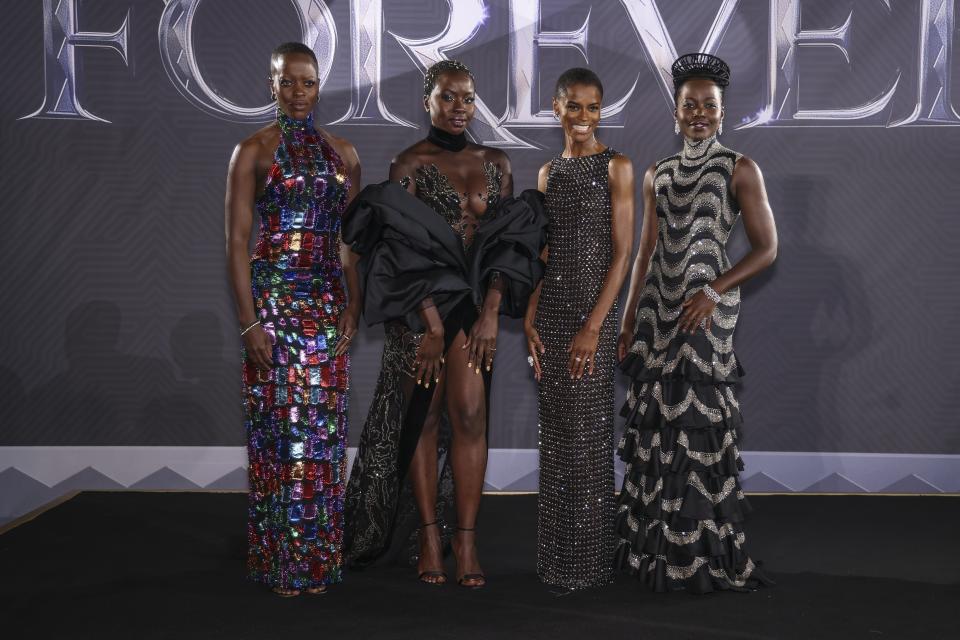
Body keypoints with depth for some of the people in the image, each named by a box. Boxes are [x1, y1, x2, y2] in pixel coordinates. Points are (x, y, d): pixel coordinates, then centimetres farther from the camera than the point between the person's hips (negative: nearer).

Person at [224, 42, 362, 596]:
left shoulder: (343, 153, 10)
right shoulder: (253, 151, -2)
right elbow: (238, 239, -6)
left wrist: (353, 305, 1)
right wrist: (249, 320, -13)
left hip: (327, 301, 4)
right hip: (273, 298, -4)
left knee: (324, 423, 6)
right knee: (279, 420, -2)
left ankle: (321, 554, 17)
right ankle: (281, 558, 10)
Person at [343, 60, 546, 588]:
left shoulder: (495, 163, 10)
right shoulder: (411, 164, -2)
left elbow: (508, 242, 4)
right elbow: (406, 249, -9)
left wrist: (491, 313, -7)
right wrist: (433, 325, -15)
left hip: (476, 301, 3)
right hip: (421, 303, -2)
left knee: (469, 414, -6)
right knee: (423, 417, 2)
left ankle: (465, 539, 1)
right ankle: (428, 535, 12)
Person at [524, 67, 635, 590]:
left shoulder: (616, 167, -5)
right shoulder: (549, 171, 12)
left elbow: (622, 253, -10)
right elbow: (543, 253, 13)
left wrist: (593, 328, -16)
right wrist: (529, 321, 4)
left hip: (593, 311, -5)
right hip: (551, 312, 5)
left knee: (587, 434, -1)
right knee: (555, 433, 10)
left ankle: (588, 561, 12)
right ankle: (556, 554, 22)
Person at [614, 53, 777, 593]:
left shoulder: (740, 170, -1)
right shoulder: (658, 175, 12)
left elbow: (767, 249, -4)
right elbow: (646, 253, 14)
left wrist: (713, 292, -15)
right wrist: (628, 322, 10)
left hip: (706, 309, -5)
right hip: (657, 308, 5)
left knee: (698, 421, -6)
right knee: (656, 420, 6)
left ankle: (704, 553, 6)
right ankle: (657, 546, 17)